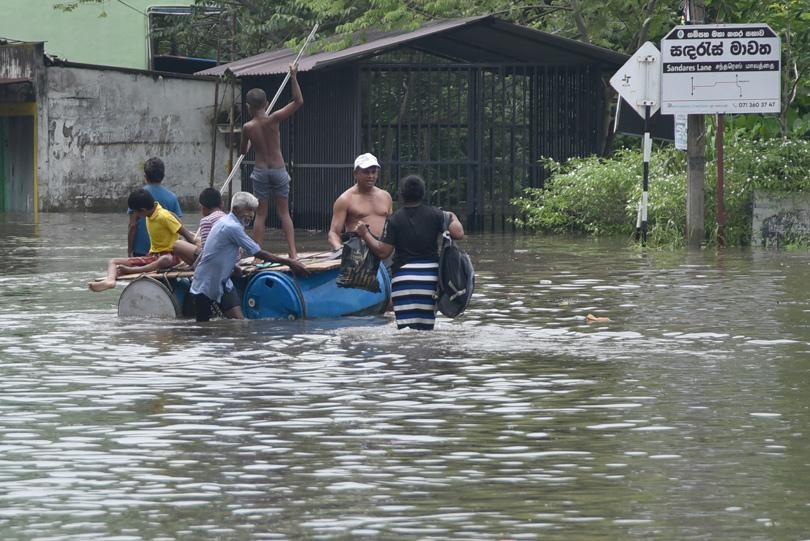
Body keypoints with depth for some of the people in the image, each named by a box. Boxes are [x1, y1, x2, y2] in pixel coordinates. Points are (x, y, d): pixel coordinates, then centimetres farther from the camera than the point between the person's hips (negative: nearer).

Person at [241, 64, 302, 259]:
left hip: (260, 170, 0)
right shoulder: (273, 119, -10)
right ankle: (293, 252, -2)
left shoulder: (247, 128, -6)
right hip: (278, 169, 0)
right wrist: (293, 78, -9)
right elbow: (298, 101, -9)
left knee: (260, 214, 5)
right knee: (284, 213, 6)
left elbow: (243, 151, 10)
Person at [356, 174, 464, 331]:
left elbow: (382, 252, -5)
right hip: (430, 276, 3)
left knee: (407, 327, -6)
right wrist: (454, 219, 17)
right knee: (426, 328, 10)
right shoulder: (435, 214, 1)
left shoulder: (394, 220, -4)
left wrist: (365, 234, 7)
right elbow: (459, 234, -4)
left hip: (404, 278, -3)